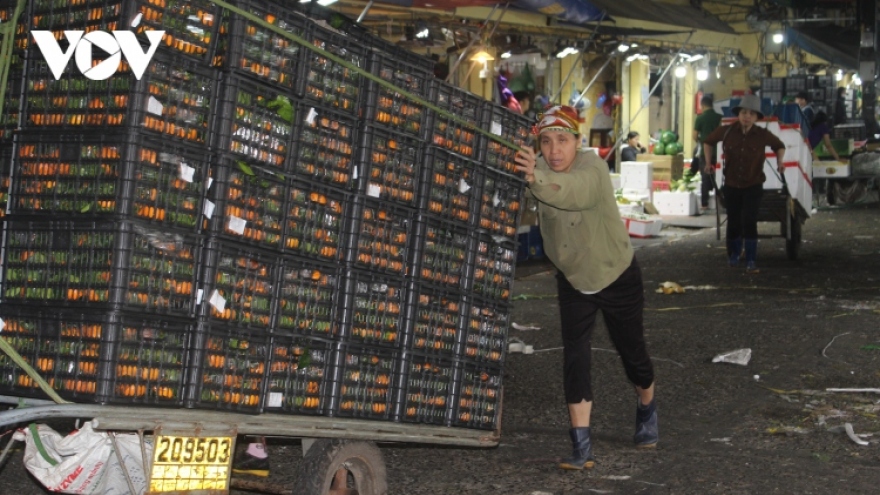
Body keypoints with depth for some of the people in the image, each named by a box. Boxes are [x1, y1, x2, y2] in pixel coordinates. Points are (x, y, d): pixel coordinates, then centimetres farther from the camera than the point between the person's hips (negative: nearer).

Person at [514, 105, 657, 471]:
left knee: (632, 352, 13)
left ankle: (647, 410, 44)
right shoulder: (539, 169, -14)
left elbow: (576, 191, -53)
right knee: (574, 357, -10)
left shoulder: (593, 167, -31)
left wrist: (536, 179, -73)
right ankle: (581, 447, -6)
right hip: (572, 280, 3)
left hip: (617, 276, -3)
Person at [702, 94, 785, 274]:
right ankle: (733, 256, 35)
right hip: (731, 185, 2)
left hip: (753, 186, -2)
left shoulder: (763, 135, -8)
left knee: (749, 221, -14)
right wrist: (708, 162, 4)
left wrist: (780, 162, -3)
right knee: (733, 222, 12)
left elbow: (779, 146, 12)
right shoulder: (726, 131, -8)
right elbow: (708, 142, 11)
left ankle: (751, 261, -10)